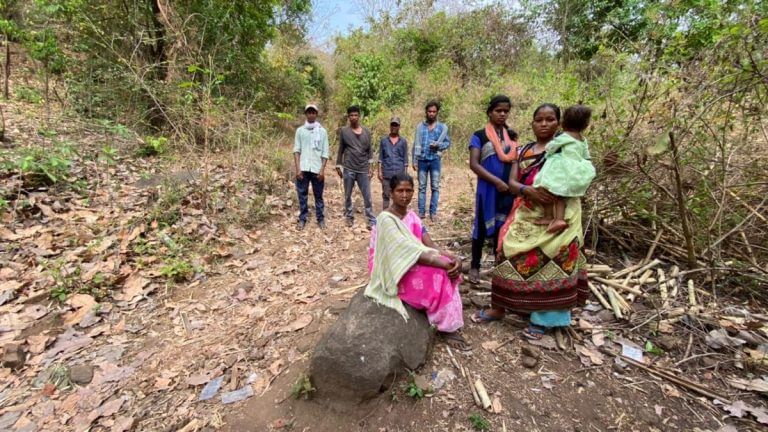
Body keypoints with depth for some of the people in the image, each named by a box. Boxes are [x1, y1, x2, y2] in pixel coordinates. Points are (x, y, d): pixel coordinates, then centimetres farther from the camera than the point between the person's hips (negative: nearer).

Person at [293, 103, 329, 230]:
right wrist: (298, 168, -7)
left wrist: (322, 169, -7)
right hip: (303, 169, 1)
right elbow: (296, 150, 3)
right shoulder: (300, 130, 7)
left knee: (318, 195, 7)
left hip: (317, 169, -1)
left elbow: (325, 153, 2)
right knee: (302, 194, 6)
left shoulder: (322, 131, 6)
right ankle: (302, 219, 17)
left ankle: (320, 219, 17)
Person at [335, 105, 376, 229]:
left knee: (367, 196, 1)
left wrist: (370, 166, 2)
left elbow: (369, 149, 9)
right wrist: (338, 166, 4)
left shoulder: (366, 131, 7)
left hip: (363, 169, 1)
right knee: (347, 195, 8)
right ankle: (349, 217, 23)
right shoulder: (343, 131, 2)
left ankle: (371, 220, 7)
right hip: (348, 169, -1)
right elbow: (340, 150, 5)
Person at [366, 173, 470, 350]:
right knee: (439, 275, -23)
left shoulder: (411, 215, 6)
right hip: (394, 271, -7)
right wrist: (443, 263, -29)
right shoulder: (385, 219, -19)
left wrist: (453, 258, -21)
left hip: (415, 263, 8)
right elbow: (408, 252, -28)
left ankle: (448, 324, -4)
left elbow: (429, 246, -3)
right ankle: (447, 327, -4)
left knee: (449, 266, -13)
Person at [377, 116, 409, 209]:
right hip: (386, 173, 0)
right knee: (386, 195, 5)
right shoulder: (383, 140, 6)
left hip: (399, 173, 0)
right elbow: (380, 157, 6)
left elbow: (405, 159, 6)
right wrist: (379, 171, -1)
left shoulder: (403, 141, 6)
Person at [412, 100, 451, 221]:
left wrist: (438, 145, -14)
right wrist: (414, 161, -1)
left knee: (435, 187, 0)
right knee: (422, 187, 5)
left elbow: (448, 143, 6)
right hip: (422, 160, 1)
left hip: (435, 160, 0)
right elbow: (416, 144, 4)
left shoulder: (443, 127, 3)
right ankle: (421, 211, 11)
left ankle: (433, 212, 8)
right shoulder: (420, 126, 5)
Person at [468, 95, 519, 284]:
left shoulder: (512, 136, 11)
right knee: (482, 227, 3)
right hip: (487, 189, -4)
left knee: (503, 228, 10)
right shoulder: (479, 136, -3)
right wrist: (496, 181, -19)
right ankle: (475, 266, 17)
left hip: (508, 190, 4)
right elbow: (474, 164, -13)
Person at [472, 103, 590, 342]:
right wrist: (528, 191, -20)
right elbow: (512, 182, 1)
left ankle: (542, 318, 15)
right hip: (525, 215, 3)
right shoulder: (523, 150, 12)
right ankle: (499, 308, 16)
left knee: (549, 264, -1)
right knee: (511, 256, 2)